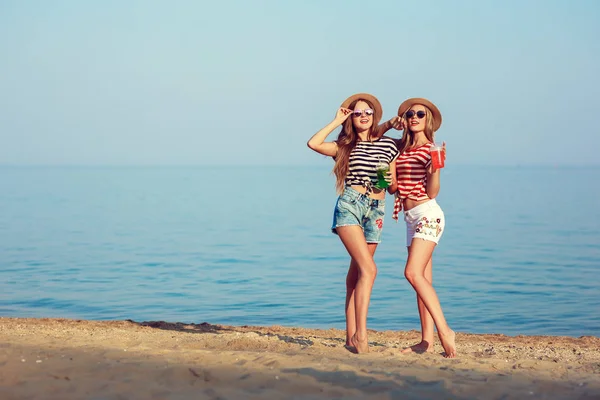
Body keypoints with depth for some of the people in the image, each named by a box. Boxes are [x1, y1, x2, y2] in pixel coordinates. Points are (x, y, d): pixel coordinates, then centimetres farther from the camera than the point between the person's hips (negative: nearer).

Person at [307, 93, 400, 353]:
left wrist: (390, 181, -6)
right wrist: (336, 121, -1)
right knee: (369, 268, -20)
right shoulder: (345, 146, 7)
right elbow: (313, 143, -10)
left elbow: (393, 187, 17)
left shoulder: (388, 145, 12)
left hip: (376, 210, 4)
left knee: (356, 273, 8)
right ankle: (361, 334, -22)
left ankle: (351, 336, 11)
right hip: (349, 206, -4)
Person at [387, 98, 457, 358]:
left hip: (428, 214, -8)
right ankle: (427, 340, 6)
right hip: (411, 218, 8)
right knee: (423, 280, 5)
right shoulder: (401, 149, 15)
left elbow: (432, 192, -9)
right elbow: (393, 188, 17)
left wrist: (435, 168, -22)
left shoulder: (431, 149, -4)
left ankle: (445, 331, -21)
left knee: (413, 273, -21)